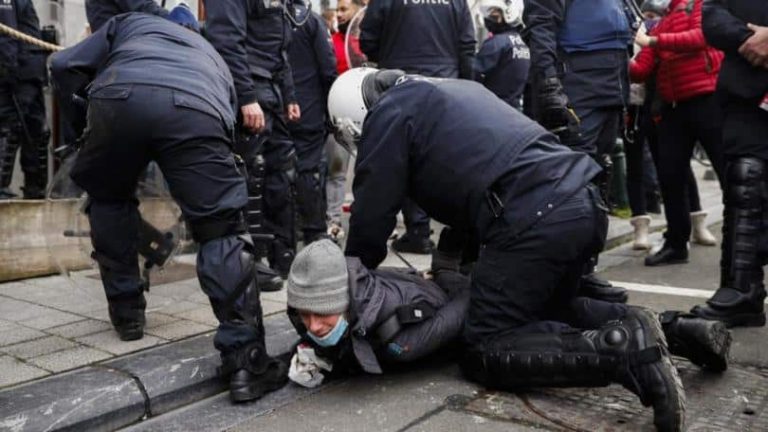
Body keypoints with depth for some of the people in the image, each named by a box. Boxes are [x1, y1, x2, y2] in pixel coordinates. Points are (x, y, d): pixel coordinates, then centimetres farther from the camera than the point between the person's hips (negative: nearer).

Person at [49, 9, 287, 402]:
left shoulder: (131, 23, 40)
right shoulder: (212, 58, 44)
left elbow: (65, 65, 27)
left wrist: (81, 112, 45)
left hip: (121, 95, 0)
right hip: (197, 109, 0)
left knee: (108, 197, 28)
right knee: (223, 233, 6)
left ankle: (126, 311, 33)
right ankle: (245, 360, -3)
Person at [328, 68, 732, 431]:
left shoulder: (388, 114, 4)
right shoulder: (451, 89, 30)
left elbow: (371, 215, 4)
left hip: (535, 218, -9)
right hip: (584, 202, 9)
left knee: (486, 351, -1)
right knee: (551, 310, 29)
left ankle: (624, 350, -16)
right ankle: (673, 329, 16)